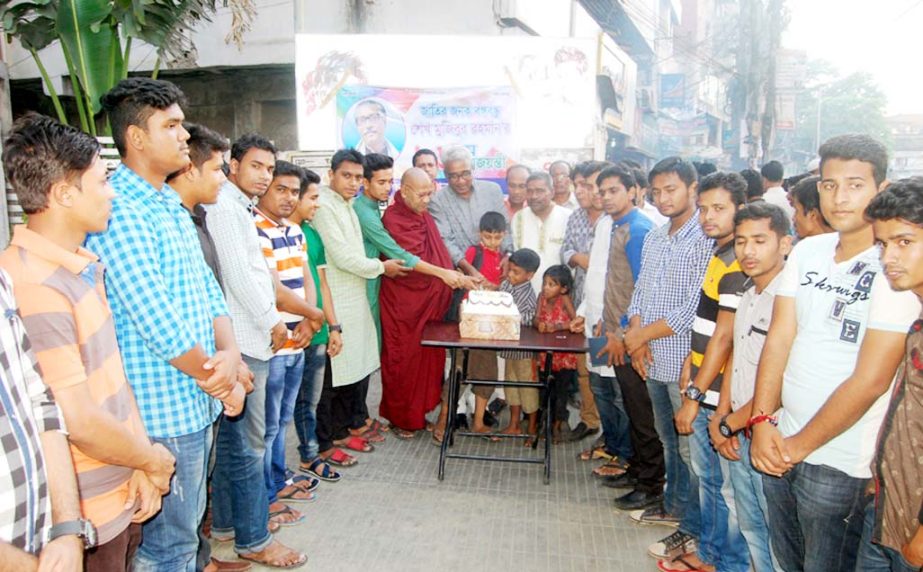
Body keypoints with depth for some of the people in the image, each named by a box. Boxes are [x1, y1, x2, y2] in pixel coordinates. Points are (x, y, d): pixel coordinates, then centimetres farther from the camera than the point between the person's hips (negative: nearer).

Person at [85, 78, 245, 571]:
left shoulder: (171, 205, 12)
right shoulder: (120, 212, -19)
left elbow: (206, 288, 9)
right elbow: (158, 324, -23)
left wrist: (230, 353, -8)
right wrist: (219, 380, -11)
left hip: (197, 401, 9)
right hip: (165, 409, -9)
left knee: (186, 525, 23)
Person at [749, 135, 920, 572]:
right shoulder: (807, 252, 4)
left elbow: (871, 380, -16)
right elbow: (778, 339, 1)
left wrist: (801, 445, -11)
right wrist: (761, 421, -8)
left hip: (838, 462, -5)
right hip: (779, 445, 5)